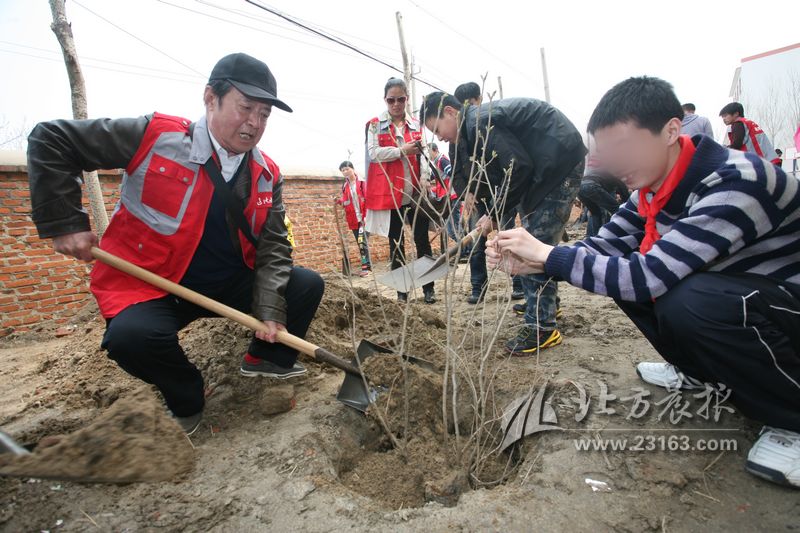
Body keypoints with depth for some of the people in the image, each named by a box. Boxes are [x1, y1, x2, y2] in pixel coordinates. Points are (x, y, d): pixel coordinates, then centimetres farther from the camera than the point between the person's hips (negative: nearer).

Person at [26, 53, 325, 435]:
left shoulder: (268, 176, -4)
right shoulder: (155, 136, -16)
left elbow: (273, 246, -4)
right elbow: (49, 141, -8)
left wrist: (269, 308, -16)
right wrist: (64, 223, -12)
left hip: (232, 284, 4)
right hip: (153, 287, -3)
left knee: (307, 285, -4)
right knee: (131, 335, -34)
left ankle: (267, 358, 19)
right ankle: (186, 401, -1)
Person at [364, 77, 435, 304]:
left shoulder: (416, 125, 14)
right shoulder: (375, 124, 6)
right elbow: (373, 153, -7)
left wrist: (424, 178, -10)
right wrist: (402, 151, -15)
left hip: (415, 191, 2)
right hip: (389, 193, -2)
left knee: (422, 240, 1)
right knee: (396, 243, 5)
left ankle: (428, 288, 11)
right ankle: (401, 291, 13)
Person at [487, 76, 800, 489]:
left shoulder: (735, 184, -30)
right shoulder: (653, 185, -5)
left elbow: (649, 276, -38)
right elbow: (602, 247, -3)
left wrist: (547, 254, -31)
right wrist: (526, 263, -19)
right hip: (723, 290, 8)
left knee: (688, 302, -35)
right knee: (619, 273, -4)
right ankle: (703, 373, 17)